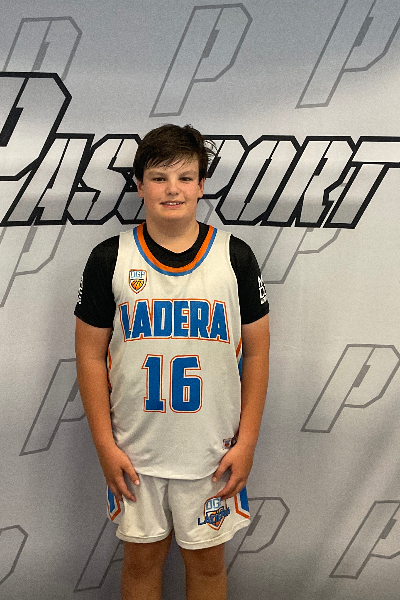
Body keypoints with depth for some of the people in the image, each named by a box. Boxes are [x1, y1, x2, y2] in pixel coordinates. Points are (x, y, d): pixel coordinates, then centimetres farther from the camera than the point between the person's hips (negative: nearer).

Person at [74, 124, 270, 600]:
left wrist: (247, 441, -4)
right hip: (134, 450, 0)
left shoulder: (235, 256, -5)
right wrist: (105, 445, -5)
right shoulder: (110, 258, -6)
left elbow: (256, 352, -1)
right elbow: (90, 355, -2)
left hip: (212, 452, 0)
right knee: (141, 559, 18)